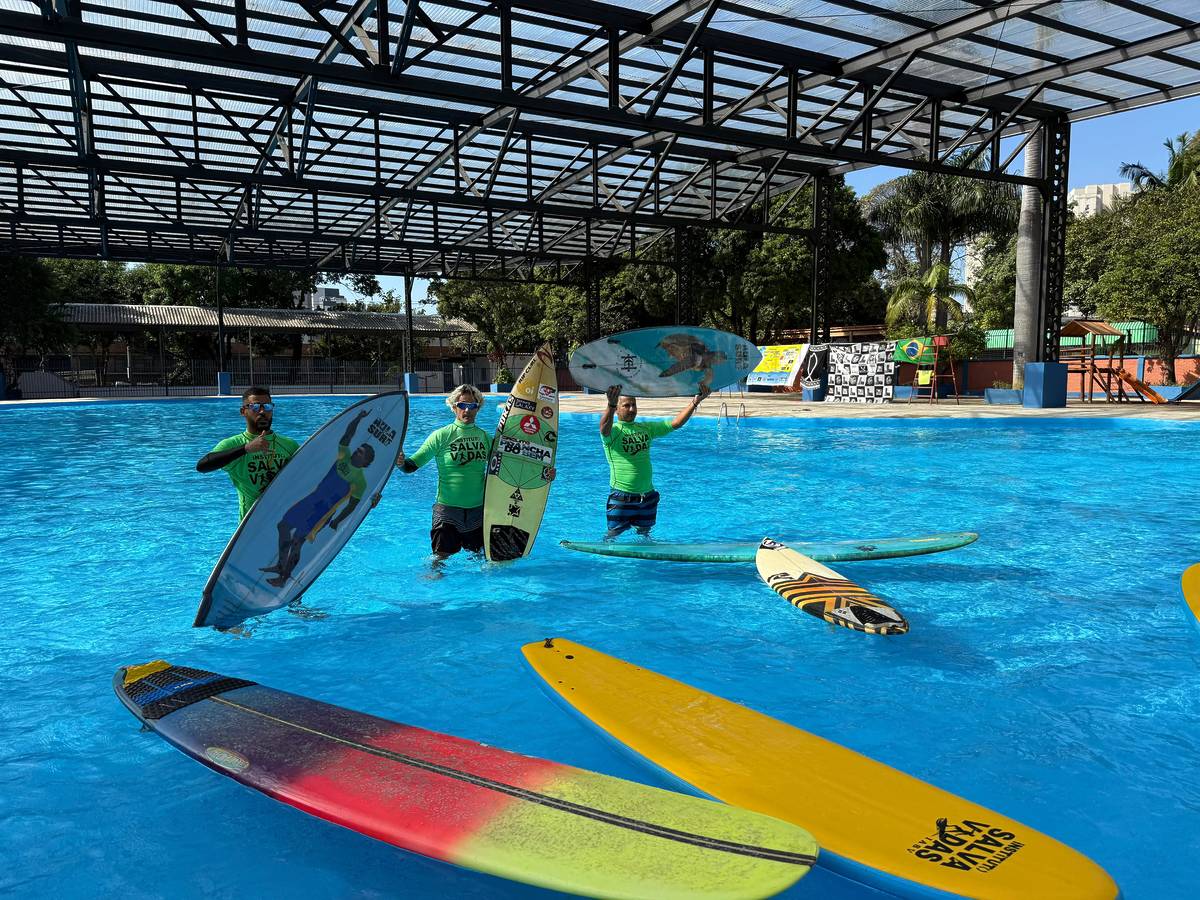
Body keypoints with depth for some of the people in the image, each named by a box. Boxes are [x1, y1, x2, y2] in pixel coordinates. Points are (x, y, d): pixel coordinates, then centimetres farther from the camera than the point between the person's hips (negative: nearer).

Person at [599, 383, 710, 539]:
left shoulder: (646, 428, 9)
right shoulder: (613, 430, -9)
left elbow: (675, 423, 5)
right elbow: (604, 429, -34)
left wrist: (695, 402, -10)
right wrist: (610, 404, -55)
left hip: (648, 496, 5)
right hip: (622, 498, -5)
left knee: (644, 534, 21)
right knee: (613, 535, 4)